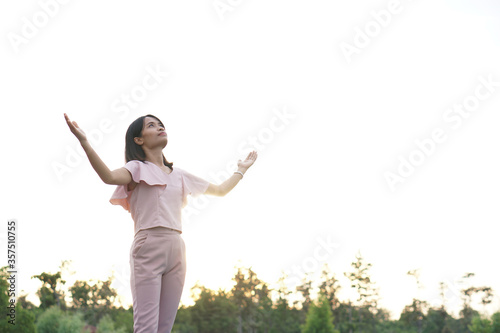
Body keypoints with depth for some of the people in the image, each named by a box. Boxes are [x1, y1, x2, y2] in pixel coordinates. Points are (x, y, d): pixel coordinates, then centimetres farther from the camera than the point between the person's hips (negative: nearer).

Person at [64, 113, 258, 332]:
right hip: (148, 247, -5)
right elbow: (109, 177, -19)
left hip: (176, 250, 5)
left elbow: (220, 190, 33)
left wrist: (241, 169, 41)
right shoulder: (137, 168, 5)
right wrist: (84, 143, -30)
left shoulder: (180, 176, 22)